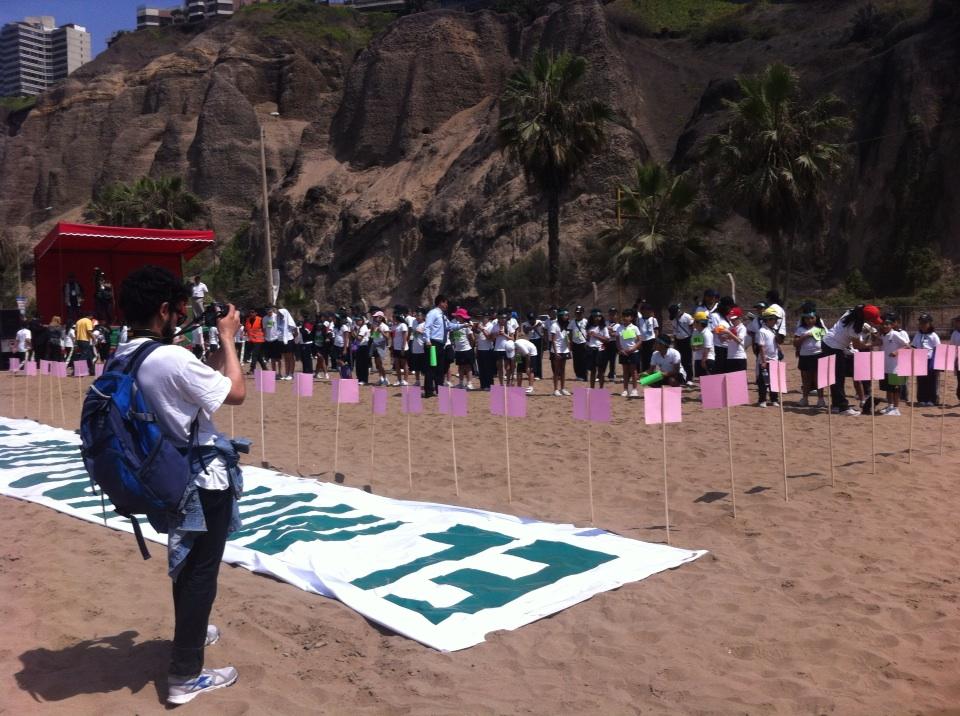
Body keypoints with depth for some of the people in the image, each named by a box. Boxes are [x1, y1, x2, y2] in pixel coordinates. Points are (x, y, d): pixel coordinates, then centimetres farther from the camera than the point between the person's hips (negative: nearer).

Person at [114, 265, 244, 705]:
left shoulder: (122, 359, 1)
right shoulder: (172, 358, -27)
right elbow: (236, 392, -17)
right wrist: (228, 338, -7)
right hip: (204, 481, -9)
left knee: (186, 562, 27)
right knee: (201, 571, 3)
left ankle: (191, 632, 47)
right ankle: (185, 676, 12)